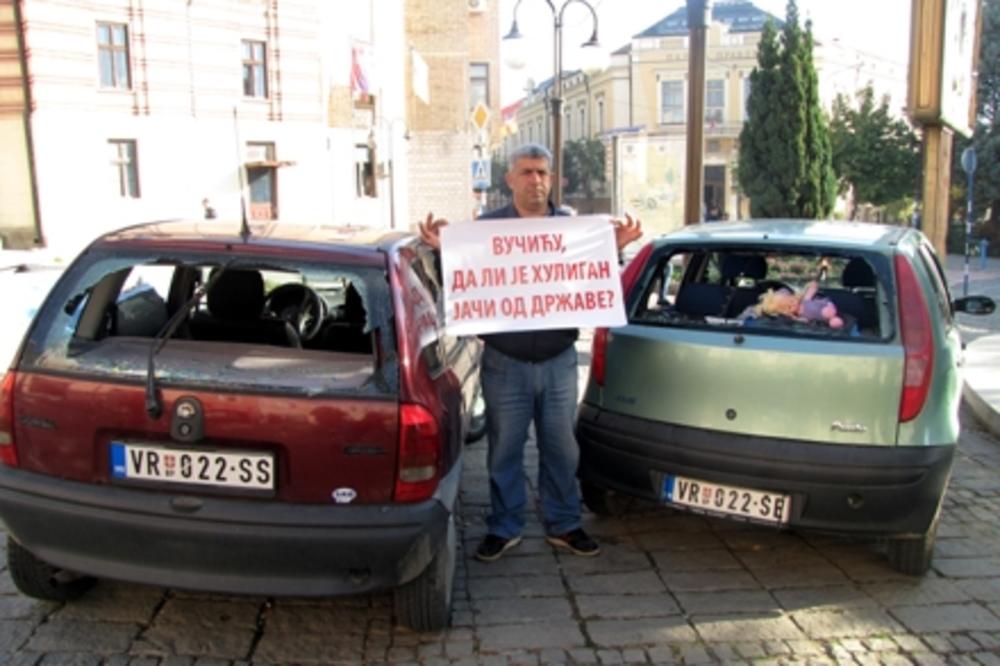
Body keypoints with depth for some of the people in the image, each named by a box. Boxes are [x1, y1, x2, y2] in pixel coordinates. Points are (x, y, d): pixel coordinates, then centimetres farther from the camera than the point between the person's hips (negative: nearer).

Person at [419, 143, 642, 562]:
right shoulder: (487, 226, 2)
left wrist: (615, 248, -6)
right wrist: (444, 248, -17)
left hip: (559, 362, 2)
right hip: (504, 364, -2)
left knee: (561, 449, 12)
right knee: (504, 450, 8)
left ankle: (564, 526, 28)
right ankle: (504, 528, 24)